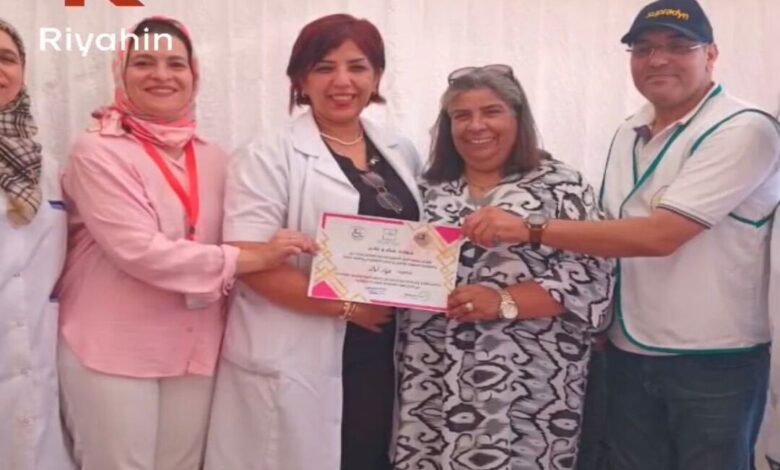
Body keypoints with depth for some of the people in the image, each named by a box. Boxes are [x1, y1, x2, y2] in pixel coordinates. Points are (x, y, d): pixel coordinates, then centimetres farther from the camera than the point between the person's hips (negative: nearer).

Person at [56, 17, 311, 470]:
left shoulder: (212, 157, 7)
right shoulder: (97, 152, -10)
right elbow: (139, 250, -19)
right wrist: (249, 259, -20)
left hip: (195, 350, 5)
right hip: (114, 351, -5)